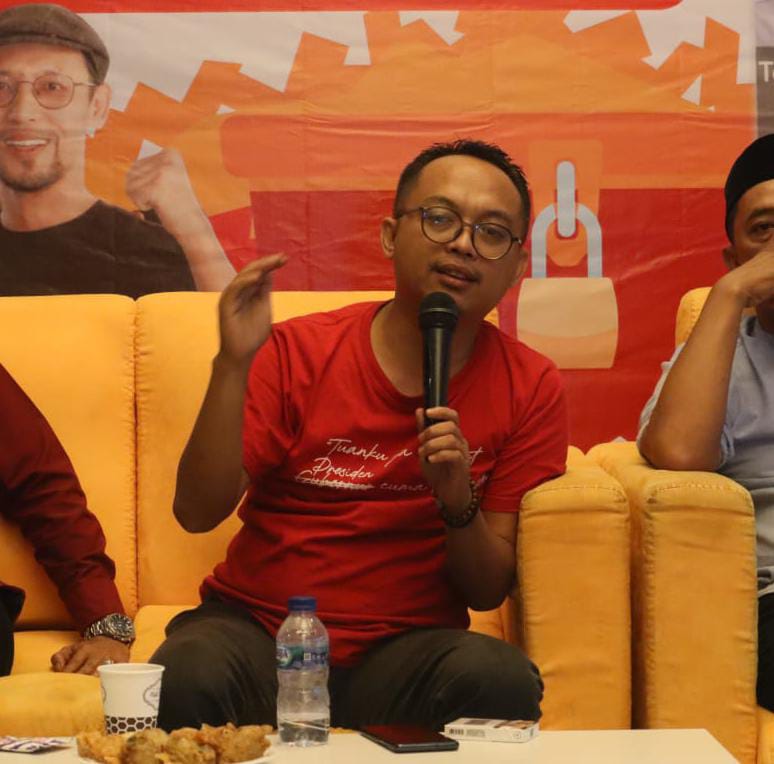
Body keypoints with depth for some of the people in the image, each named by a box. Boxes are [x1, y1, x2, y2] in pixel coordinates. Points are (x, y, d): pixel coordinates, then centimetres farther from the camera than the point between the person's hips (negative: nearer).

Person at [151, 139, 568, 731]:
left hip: (404, 647, 1)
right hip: (254, 627, -1)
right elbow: (198, 512, -9)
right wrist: (233, 365, -21)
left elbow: (489, 591, 2)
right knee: (190, 677, -34)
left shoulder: (531, 389, 1)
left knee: (501, 680, -32)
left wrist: (458, 502, -19)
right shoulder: (296, 352, -1)